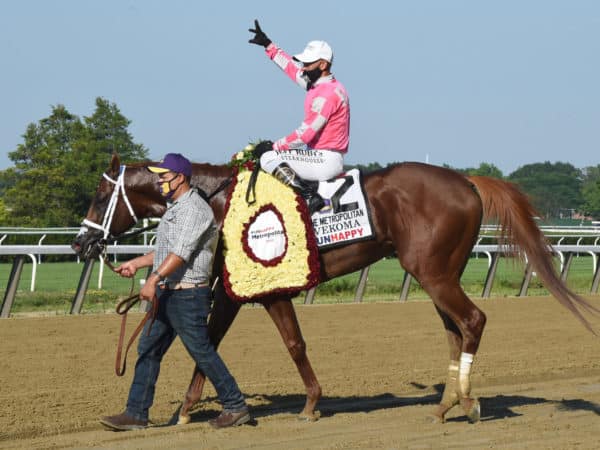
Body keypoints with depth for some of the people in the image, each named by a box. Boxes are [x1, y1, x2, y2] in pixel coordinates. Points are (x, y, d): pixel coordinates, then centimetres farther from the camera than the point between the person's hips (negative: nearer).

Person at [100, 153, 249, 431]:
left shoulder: (193, 209, -15)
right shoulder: (175, 208, 18)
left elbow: (181, 252, -26)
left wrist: (154, 279, -33)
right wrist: (136, 263, 26)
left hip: (187, 295, -10)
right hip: (166, 294, 10)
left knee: (202, 352, -3)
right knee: (147, 351, 6)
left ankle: (235, 408, 8)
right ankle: (136, 415, 8)